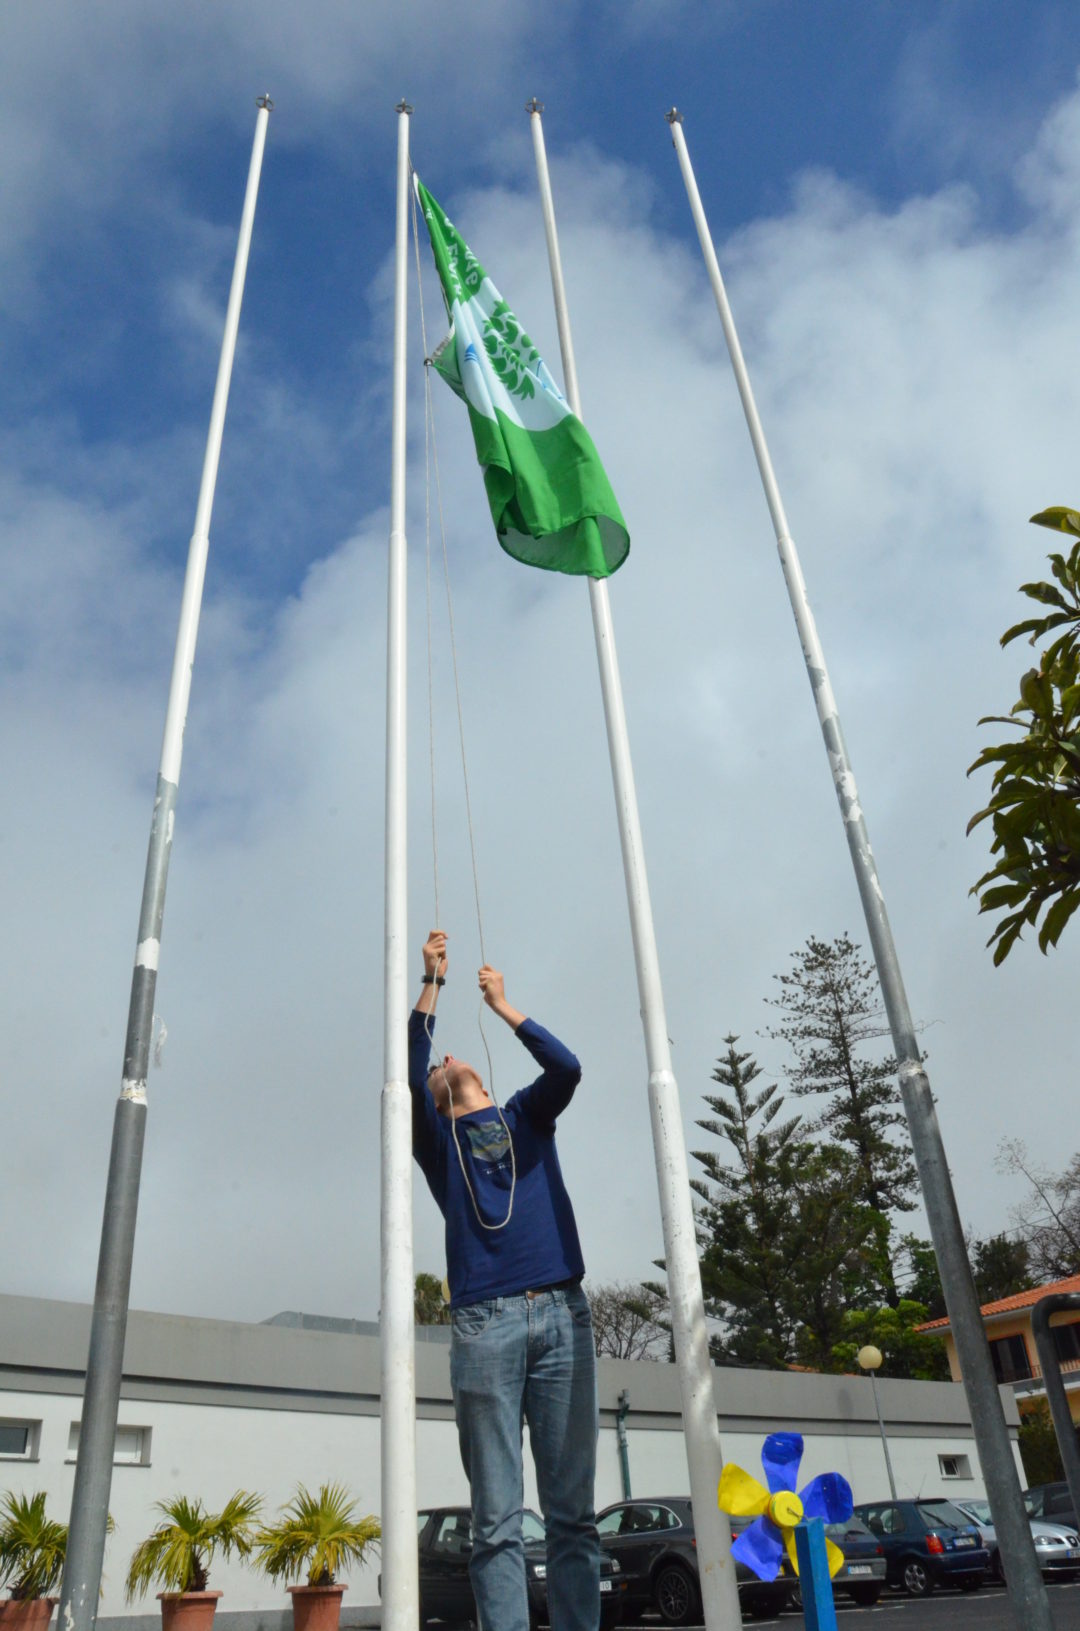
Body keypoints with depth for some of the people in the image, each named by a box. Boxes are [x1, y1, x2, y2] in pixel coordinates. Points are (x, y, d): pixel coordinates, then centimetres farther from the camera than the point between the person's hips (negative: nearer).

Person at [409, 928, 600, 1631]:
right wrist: (433, 981, -1)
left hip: (562, 1315, 2)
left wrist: (502, 1005, 9)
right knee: (498, 1521, -3)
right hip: (485, 1322, -2)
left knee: (573, 1512, 2)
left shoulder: (527, 1116, 21)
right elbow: (407, 1071, -2)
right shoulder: (438, 1136, 15)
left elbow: (567, 1067, 3)